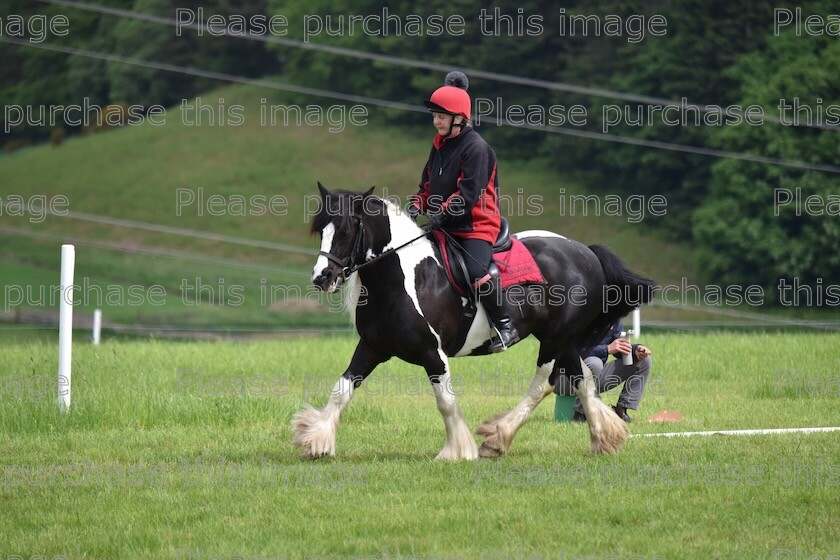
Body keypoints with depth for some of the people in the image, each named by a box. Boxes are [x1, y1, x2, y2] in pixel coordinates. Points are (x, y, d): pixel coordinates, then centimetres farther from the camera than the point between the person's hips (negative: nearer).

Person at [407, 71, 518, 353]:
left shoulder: (475, 147, -13)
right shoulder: (440, 145, 14)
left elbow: (469, 192, -20)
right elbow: (428, 183, 21)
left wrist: (443, 214, -25)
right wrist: (417, 205, 3)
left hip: (477, 224, -9)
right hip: (445, 225, 9)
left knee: (477, 271, -27)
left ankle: (505, 326, -18)